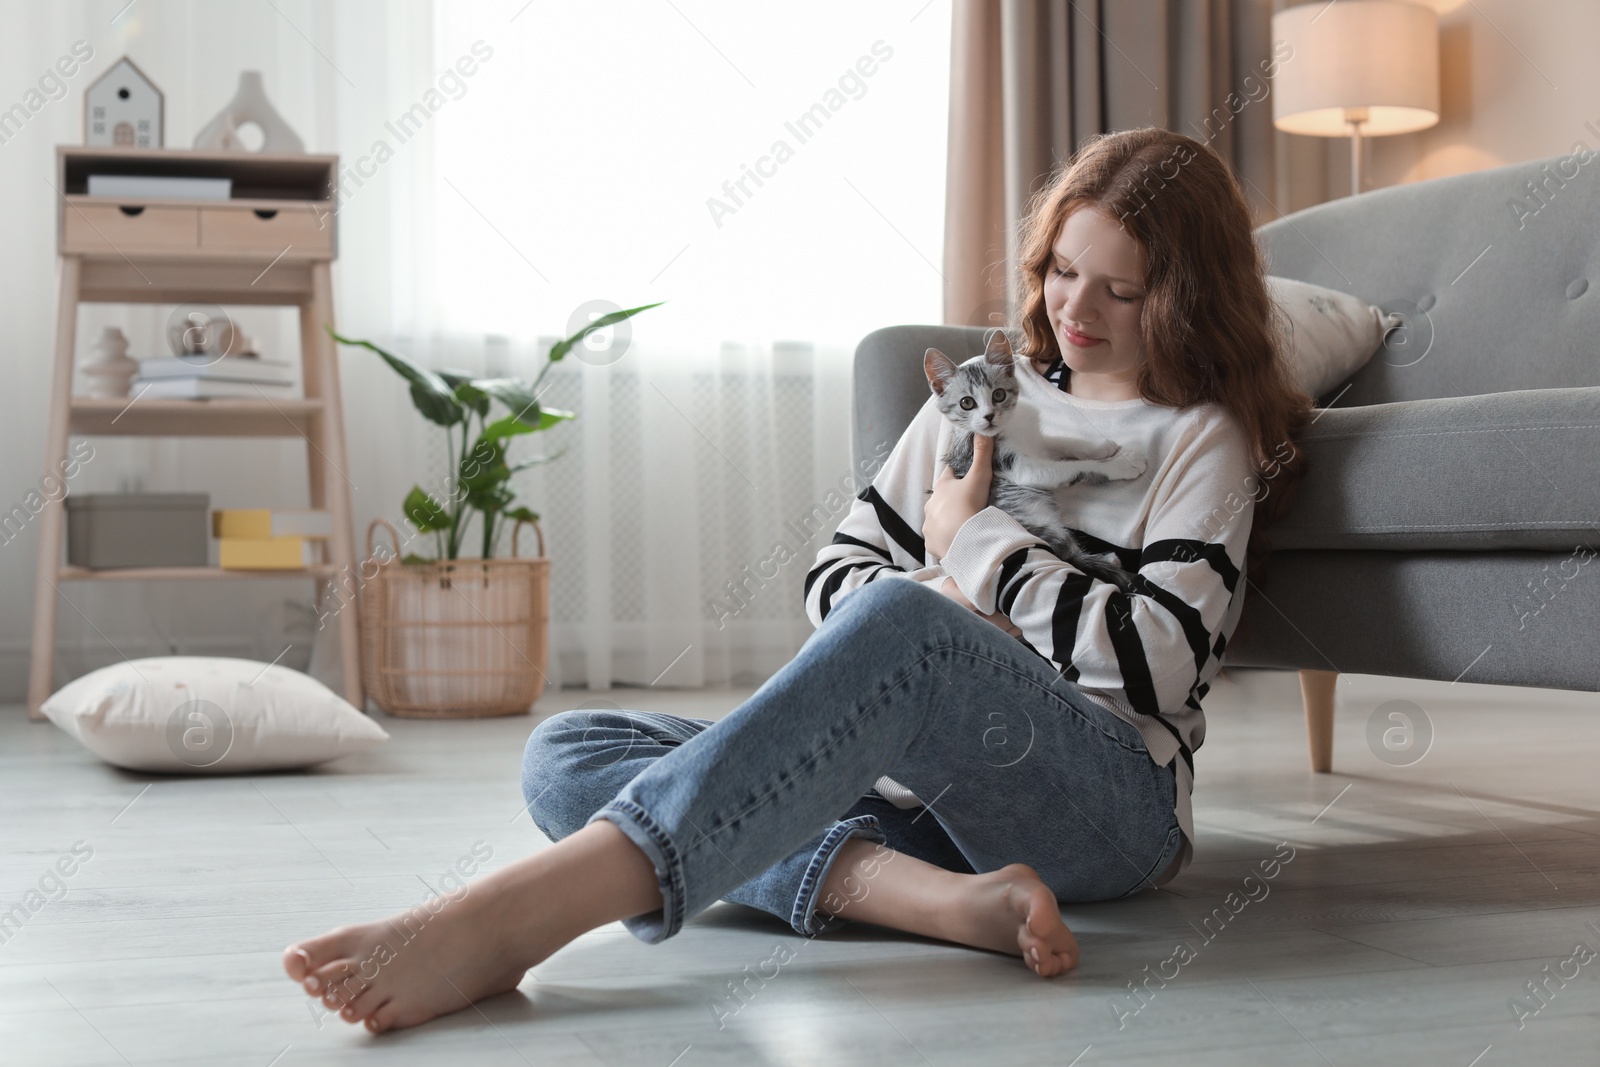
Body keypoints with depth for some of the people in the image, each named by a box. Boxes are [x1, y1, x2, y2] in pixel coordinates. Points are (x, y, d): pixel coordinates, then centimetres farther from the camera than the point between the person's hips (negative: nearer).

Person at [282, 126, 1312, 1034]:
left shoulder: (1206, 440, 8)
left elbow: (1156, 661, -7)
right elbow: (837, 575, 17)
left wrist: (975, 541, -1)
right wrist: (965, 618, -3)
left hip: (1114, 802, -6)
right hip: (912, 785, 6)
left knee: (898, 624, -39)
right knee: (567, 753, -13)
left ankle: (503, 918, -52)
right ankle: (942, 899, -35)